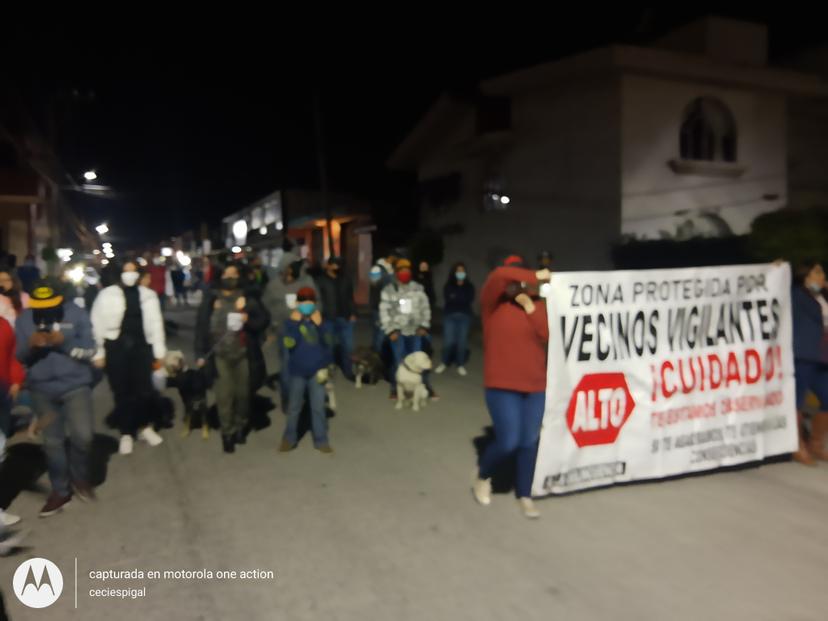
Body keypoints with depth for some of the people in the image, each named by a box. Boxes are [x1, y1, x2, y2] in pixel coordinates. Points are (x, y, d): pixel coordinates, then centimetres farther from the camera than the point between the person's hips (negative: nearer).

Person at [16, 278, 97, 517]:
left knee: (82, 435, -10)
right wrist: (31, 345, -18)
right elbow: (18, 356, 3)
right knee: (52, 442, 10)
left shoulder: (76, 314, -6)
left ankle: (79, 477, 19)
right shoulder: (24, 319, 2)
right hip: (42, 389, 3)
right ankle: (60, 491, 26)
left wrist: (64, 342, -22)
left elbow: (89, 349, -7)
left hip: (75, 385, -2)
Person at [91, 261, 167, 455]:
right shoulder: (107, 294, -1)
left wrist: (159, 352, 6)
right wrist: (98, 352, -3)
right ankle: (126, 433, 23)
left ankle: (145, 427, 28)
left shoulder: (148, 295, 6)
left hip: (141, 346, 2)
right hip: (116, 348, -1)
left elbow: (155, 323, 7)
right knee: (122, 392, 7)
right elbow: (98, 324, -1)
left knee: (144, 390, 5)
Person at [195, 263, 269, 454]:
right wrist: (201, 353, -1)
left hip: (243, 353, 1)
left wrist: (249, 319, -18)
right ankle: (227, 432, 9)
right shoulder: (211, 299, 5)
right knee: (224, 395, -4)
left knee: (243, 393, 9)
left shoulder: (248, 299, 5)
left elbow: (264, 319, 3)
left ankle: (240, 427, 29)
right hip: (220, 354, -1)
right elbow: (202, 326, 3)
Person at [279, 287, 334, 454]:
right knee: (294, 406, 13)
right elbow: (289, 343, -19)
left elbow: (328, 341, -13)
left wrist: (320, 325, -22)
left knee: (318, 407, 8)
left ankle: (321, 440, 18)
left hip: (317, 370, 1)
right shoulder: (291, 321, -6)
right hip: (298, 371, 0)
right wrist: (294, 324, -21)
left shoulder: (321, 321, -3)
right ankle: (289, 438, 28)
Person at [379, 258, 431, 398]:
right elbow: (384, 312, -2)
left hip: (415, 331, 2)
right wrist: (390, 330, -9)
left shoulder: (418, 288, 4)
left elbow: (425, 308, 7)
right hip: (397, 331, -2)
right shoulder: (389, 290, -1)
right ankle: (395, 389, 9)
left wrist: (424, 326, -3)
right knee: (398, 360, -4)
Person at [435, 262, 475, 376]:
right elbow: (447, 299, -8)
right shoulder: (448, 286, 7)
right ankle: (444, 363, 13)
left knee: (462, 341, -1)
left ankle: (461, 365, 11)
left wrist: (455, 297, -5)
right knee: (448, 341, -6)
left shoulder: (469, 287, 10)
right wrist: (462, 299, -10)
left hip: (464, 316, 1)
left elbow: (470, 300, -5)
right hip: (450, 315, -1)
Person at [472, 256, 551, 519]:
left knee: (529, 442, 10)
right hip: (502, 385, -4)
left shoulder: (537, 303, 6)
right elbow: (498, 276, -25)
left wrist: (529, 306, -12)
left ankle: (525, 495, 28)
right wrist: (536, 276, -19)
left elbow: (548, 335, -6)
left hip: (535, 385, 4)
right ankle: (482, 477, 24)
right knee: (508, 442, -7)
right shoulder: (492, 303, -6)